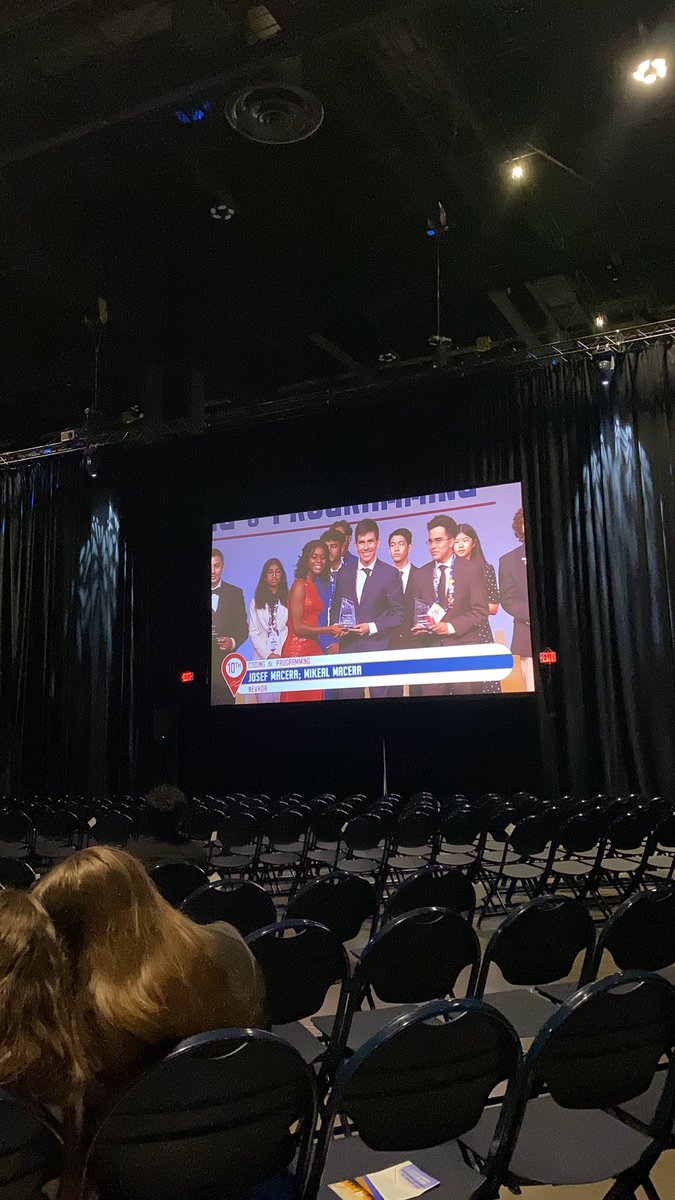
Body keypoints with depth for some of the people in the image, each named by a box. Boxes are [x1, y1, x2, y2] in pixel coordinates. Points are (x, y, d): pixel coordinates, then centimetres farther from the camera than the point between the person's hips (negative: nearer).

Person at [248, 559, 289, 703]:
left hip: (285, 657, -1)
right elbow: (253, 633, 7)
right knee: (264, 698, -1)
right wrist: (268, 655, -6)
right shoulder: (256, 602, 12)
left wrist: (280, 655, -8)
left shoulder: (289, 600, 7)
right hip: (262, 657, 2)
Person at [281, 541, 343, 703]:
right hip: (297, 650, -7)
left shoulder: (316, 586, 15)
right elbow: (297, 627, -12)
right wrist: (329, 630, -3)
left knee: (314, 697, 6)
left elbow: (312, 622, 11)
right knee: (297, 698, -2)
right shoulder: (300, 585, -7)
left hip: (314, 650, 7)